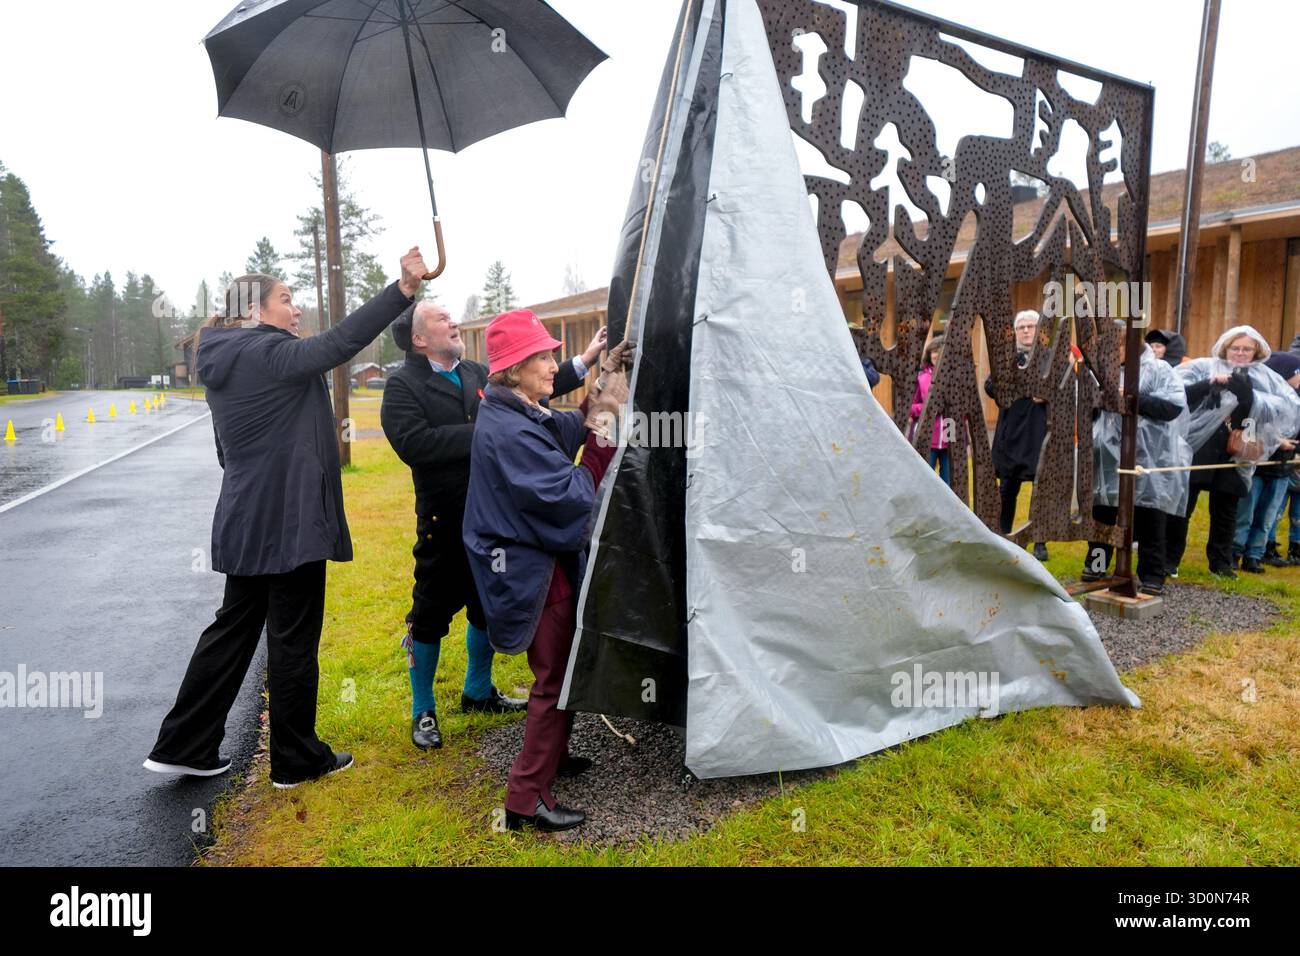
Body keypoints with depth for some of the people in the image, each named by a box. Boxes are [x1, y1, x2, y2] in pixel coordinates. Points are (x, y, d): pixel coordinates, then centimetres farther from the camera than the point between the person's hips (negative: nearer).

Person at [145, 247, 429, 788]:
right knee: (293, 640, 3)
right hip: (290, 524, -9)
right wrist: (403, 289, -31)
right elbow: (339, 342, -28)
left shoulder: (225, 363, 14)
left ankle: (183, 747, 26)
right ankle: (297, 761, 17)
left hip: (244, 524, 9)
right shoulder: (270, 354, -14)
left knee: (234, 628, 18)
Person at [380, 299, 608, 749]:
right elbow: (413, 443, -24)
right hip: (444, 522, -6)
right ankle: (423, 712, 24)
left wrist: (585, 360, 6)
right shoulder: (403, 386, -10)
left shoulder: (478, 374, 8)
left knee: (488, 606, 19)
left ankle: (478, 692, 39)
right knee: (431, 614, 5)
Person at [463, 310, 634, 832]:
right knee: (555, 679, 0)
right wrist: (605, 421, -23)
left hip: (533, 559, 10)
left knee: (557, 668, 23)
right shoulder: (511, 431, -26)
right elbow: (573, 495, -26)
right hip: (535, 570, -10)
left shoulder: (515, 413, 5)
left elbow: (570, 430, 12)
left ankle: (549, 756, 41)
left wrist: (603, 380, 3)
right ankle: (526, 798, 12)